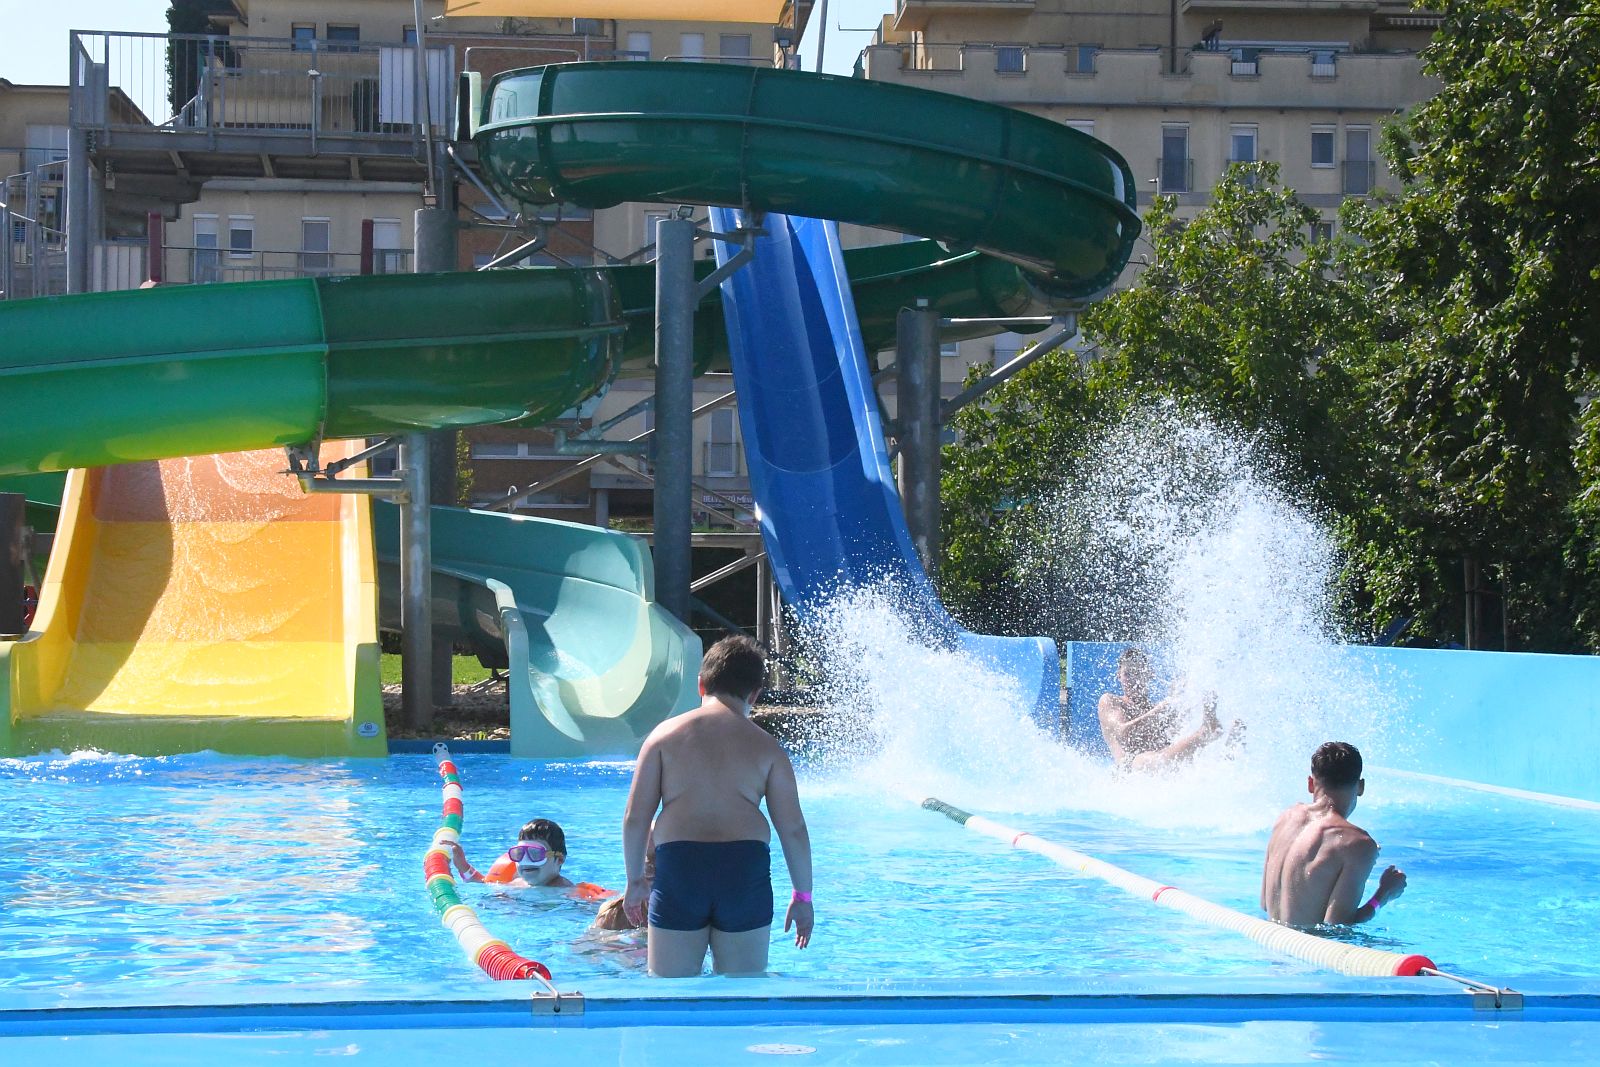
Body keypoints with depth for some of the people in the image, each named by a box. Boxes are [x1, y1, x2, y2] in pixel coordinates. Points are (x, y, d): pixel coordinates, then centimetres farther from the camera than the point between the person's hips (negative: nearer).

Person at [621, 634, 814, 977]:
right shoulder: (766, 746, 8)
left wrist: (635, 880, 17)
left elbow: (635, 817, 4)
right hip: (747, 869, 0)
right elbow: (793, 828, 6)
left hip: (678, 864, 0)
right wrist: (803, 896, 16)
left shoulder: (666, 734, 8)